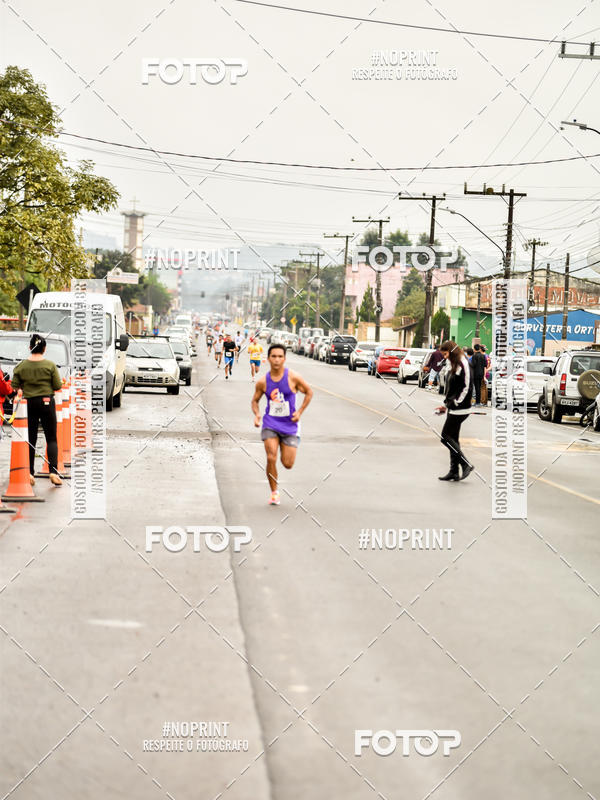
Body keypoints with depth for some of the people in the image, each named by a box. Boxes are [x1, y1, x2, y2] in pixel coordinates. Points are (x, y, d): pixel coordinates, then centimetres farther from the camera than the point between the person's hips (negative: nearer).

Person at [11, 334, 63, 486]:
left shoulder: (22, 366, -3)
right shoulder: (50, 365, -7)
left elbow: (15, 385, -2)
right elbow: (58, 386, -5)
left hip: (29, 403, 2)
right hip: (47, 402, -2)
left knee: (31, 439, 10)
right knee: (51, 438, 4)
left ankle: (29, 472, 9)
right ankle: (53, 471, -8)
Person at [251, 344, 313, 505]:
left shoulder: (293, 377, -10)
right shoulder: (262, 381, -5)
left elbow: (309, 392, 3)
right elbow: (255, 400, 10)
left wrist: (300, 412, -8)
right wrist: (257, 414, -10)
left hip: (290, 424, 0)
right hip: (270, 423, 0)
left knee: (288, 464, 1)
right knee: (271, 459, -15)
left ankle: (285, 447, 39)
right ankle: (274, 493, 4)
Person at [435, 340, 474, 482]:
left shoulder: (463, 365, -14)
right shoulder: (454, 365, 15)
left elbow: (466, 387, -18)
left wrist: (456, 402, -16)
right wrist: (446, 405, 15)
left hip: (460, 409, -10)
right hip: (453, 408, 10)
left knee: (446, 437, -8)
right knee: (452, 439, 10)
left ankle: (466, 465, -5)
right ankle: (454, 472, 14)